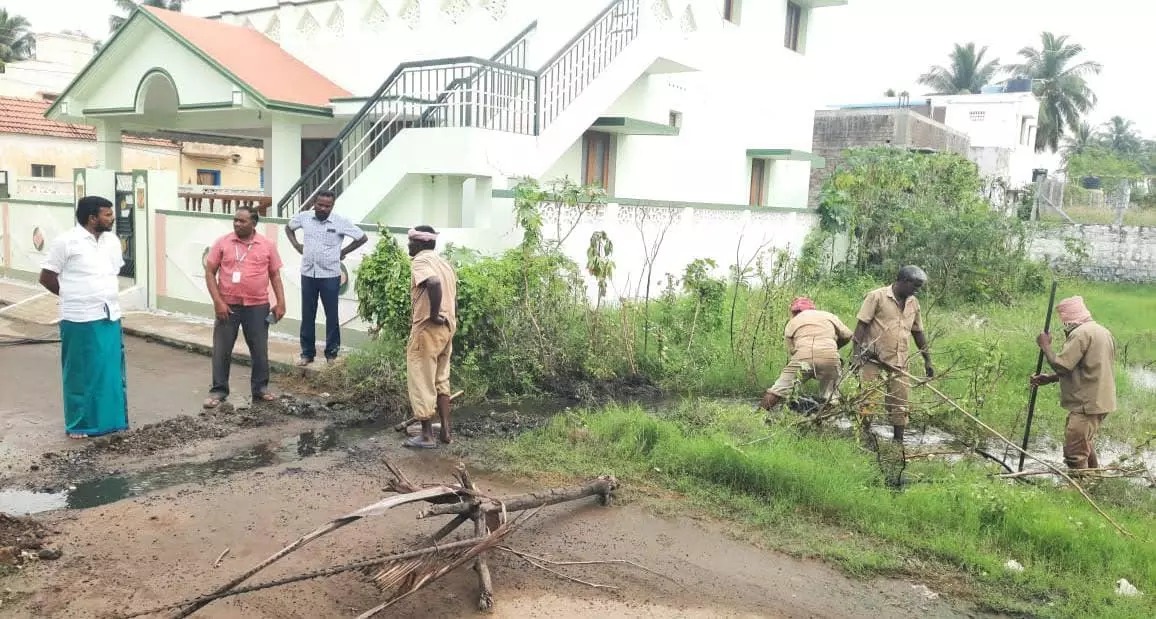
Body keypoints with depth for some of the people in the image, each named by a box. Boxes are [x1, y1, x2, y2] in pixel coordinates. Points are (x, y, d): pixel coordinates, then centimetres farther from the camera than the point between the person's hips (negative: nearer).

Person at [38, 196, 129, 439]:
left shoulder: (112, 241, 8)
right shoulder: (66, 241, -10)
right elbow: (46, 277, -4)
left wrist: (105, 295, 14)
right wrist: (73, 297, 5)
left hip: (110, 317, 6)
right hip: (80, 320, -5)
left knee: (112, 371, 11)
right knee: (80, 373, 4)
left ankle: (112, 419, 22)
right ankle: (79, 424, 16)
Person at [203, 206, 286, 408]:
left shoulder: (267, 245, 2)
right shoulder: (222, 243, -1)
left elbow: (275, 275, 6)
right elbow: (210, 273, -1)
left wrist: (281, 303, -2)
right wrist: (217, 302, -10)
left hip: (257, 306, 1)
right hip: (228, 305, 0)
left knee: (259, 350, 9)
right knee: (221, 350, 6)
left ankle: (260, 388, 22)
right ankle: (218, 390, 17)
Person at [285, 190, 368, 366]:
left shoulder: (341, 222, -11)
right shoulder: (304, 217, -2)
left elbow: (363, 237, -2)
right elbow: (288, 227, 19)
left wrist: (344, 252, -2)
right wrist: (296, 245, 6)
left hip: (330, 276, -3)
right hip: (308, 274, 3)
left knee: (331, 315, 6)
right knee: (307, 315, 10)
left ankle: (332, 353, 18)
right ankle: (307, 353, 21)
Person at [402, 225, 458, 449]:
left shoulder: (421, 260, -11)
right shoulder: (444, 262, 17)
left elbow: (434, 284, -31)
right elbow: (453, 298, 17)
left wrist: (433, 315, -22)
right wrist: (448, 320, 18)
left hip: (427, 328, -9)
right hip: (447, 328, 9)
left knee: (421, 382, 0)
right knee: (441, 380, 16)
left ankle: (427, 436, 5)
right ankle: (445, 431, 18)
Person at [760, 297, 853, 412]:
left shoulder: (791, 323, 22)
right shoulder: (829, 316, 28)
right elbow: (847, 335, 26)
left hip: (802, 358, -1)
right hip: (830, 357, 1)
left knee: (779, 389, 6)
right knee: (830, 395, 16)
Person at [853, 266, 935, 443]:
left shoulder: (913, 303, 11)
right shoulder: (877, 296, -7)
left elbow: (918, 333, 20)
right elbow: (861, 325, -9)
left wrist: (927, 360, 19)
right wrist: (857, 353, -16)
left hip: (900, 363, 6)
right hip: (874, 361, -6)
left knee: (900, 405, 9)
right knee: (868, 401, -5)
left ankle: (898, 441, 20)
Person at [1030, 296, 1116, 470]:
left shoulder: (1080, 333, -18)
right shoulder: (1102, 331, 14)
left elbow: (1061, 365, -23)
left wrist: (1045, 345, -7)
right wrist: (1050, 378, 13)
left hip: (1086, 404, -11)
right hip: (1101, 401, 11)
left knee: (1075, 451, -7)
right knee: (1085, 443, 26)